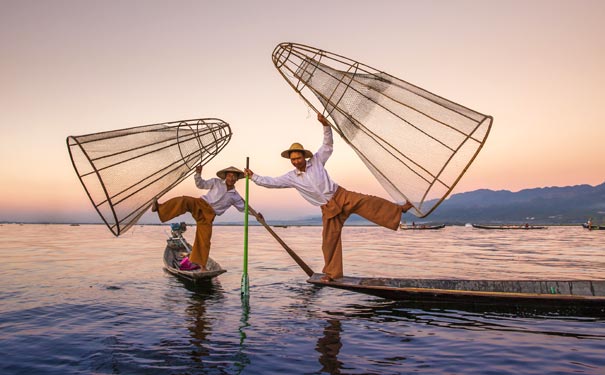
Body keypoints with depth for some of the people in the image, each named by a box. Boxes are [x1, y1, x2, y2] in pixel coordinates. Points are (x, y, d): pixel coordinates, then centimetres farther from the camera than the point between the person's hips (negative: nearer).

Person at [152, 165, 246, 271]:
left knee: (204, 241, -3)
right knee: (184, 201, -33)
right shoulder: (216, 182, 7)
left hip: (208, 216, 1)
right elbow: (201, 184, 6)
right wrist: (198, 174, -10)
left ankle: (202, 265, 11)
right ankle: (159, 208, -44)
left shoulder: (235, 196, 10)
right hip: (200, 204, -1)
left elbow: (243, 208, 20)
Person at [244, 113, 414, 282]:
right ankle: (332, 272, 14)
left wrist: (325, 125, -15)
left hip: (342, 196, -1)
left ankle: (399, 210, -18)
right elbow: (271, 182, 4)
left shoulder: (316, 161, 1)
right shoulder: (291, 177, 3)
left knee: (370, 203, -20)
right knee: (330, 240, 2)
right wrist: (253, 176, 1)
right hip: (328, 209, 1)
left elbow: (328, 145, -2)